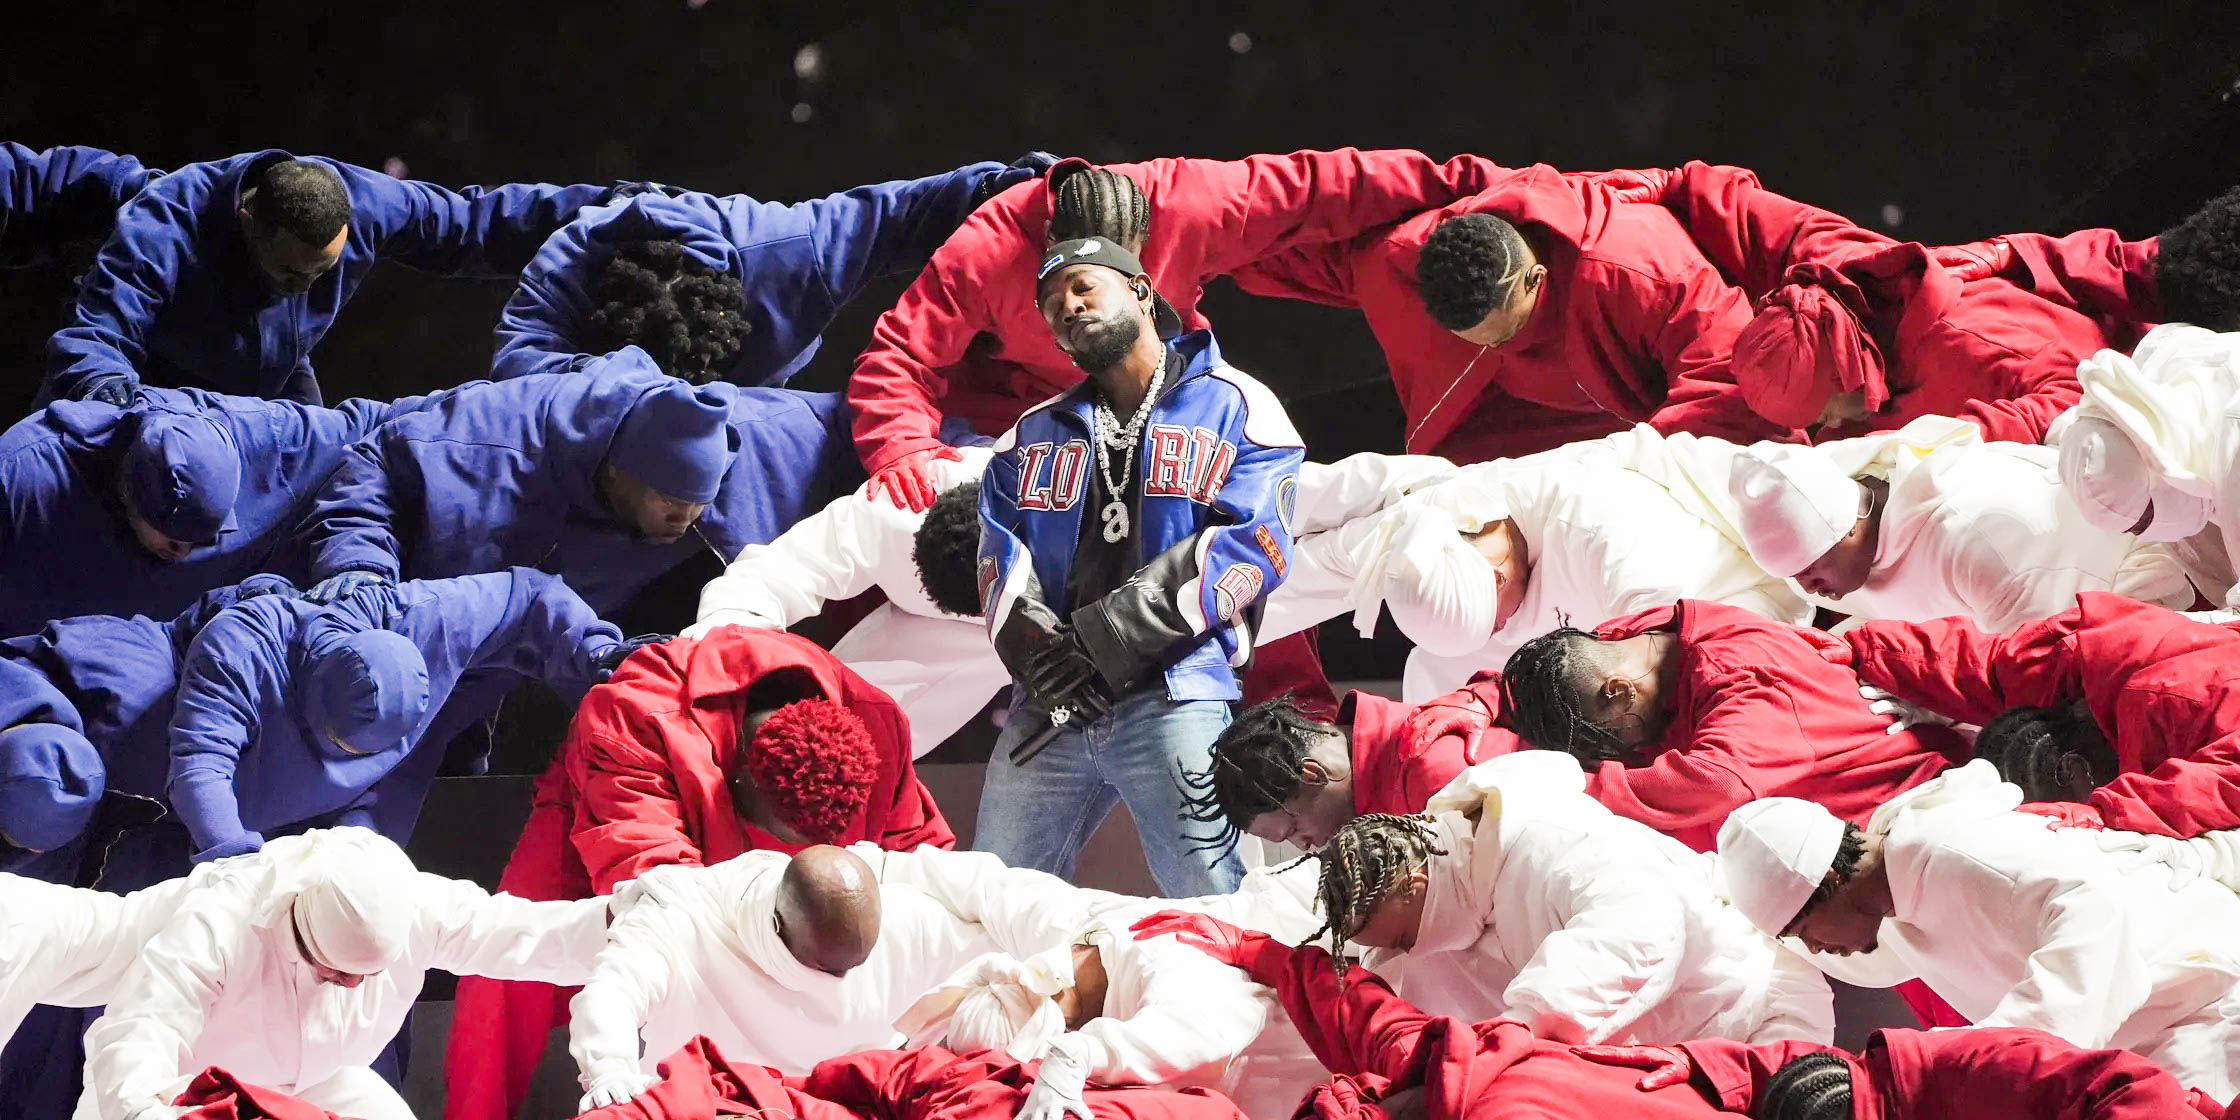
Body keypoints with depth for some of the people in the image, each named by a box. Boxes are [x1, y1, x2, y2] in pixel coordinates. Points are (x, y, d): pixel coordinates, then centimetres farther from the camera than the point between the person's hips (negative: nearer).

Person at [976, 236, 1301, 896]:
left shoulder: (1235, 408, 7)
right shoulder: (1033, 437, 24)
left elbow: (1250, 546, -6)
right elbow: (1001, 561, 12)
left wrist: (1100, 642, -12)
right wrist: (1042, 654, -12)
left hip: (1175, 699, -5)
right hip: (1048, 708, 5)